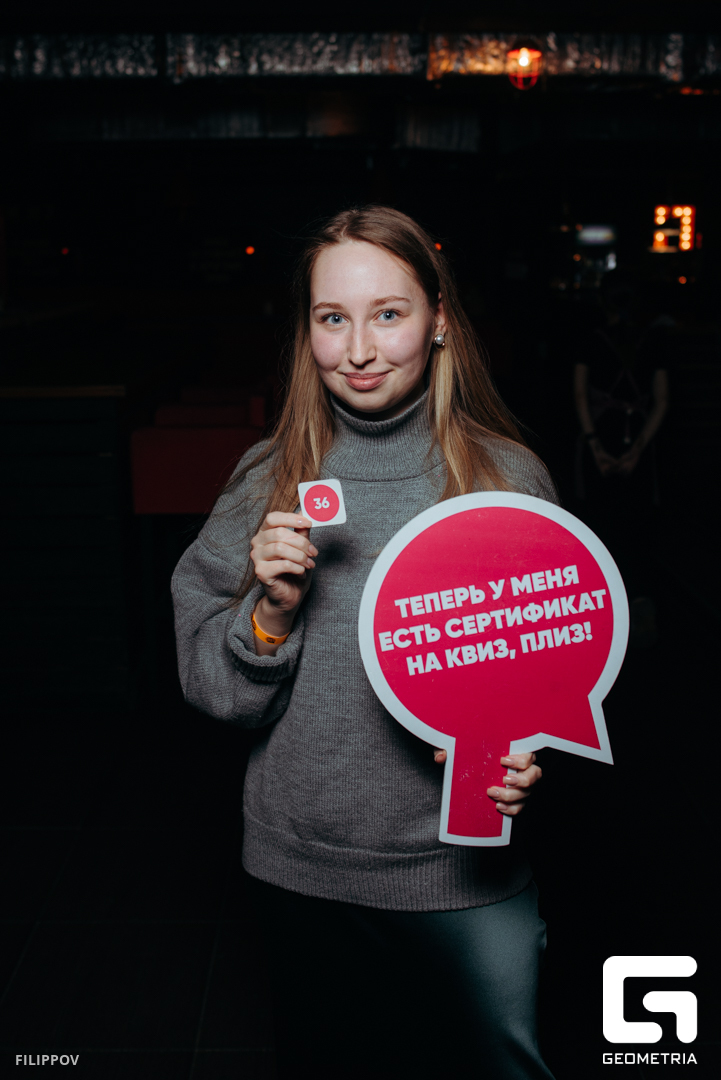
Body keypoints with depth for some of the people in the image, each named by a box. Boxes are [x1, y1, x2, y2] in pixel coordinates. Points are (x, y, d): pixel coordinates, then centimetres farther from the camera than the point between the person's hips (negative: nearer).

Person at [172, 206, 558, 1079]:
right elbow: (208, 685, -2)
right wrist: (273, 610, -20)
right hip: (302, 874, 1)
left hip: (465, 875, -1)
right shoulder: (268, 480, -5)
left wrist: (527, 759, -15)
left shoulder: (509, 479, -8)